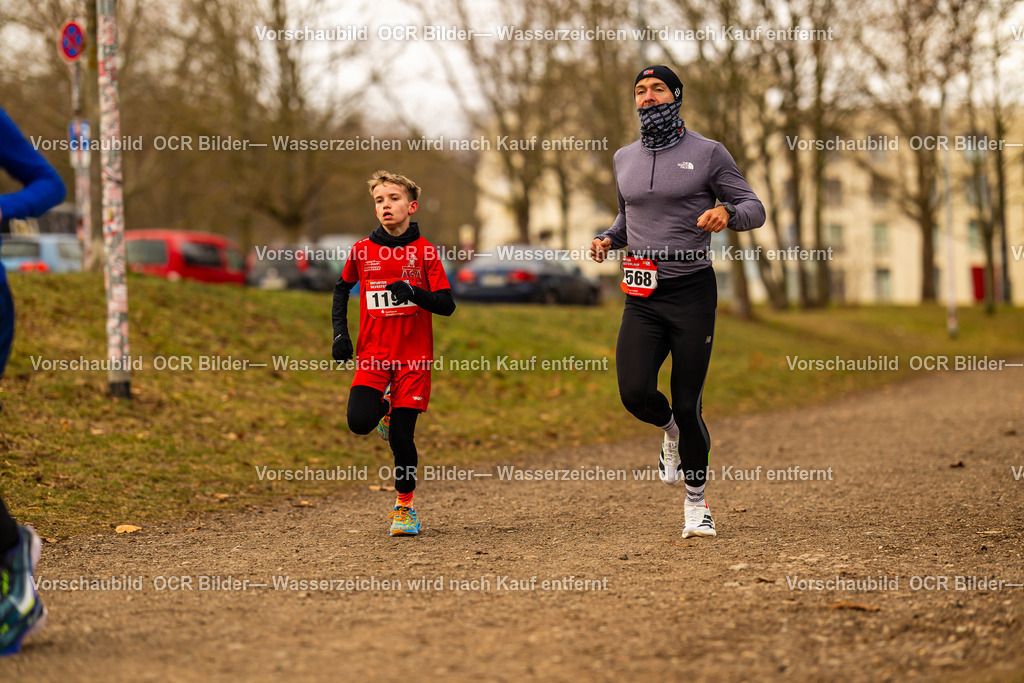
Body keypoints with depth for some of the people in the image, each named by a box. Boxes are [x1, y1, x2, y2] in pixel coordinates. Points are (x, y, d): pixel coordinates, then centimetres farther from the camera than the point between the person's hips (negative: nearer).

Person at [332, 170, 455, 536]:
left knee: (401, 437, -2)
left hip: (413, 356, -2)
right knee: (360, 421, -18)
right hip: (373, 353, 2)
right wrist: (339, 333, 9)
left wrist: (414, 293, -23)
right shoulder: (362, 251, 4)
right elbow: (342, 289, 20)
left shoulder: (424, 251, -2)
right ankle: (385, 408, 18)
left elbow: (447, 304, -4)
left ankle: (405, 507, 15)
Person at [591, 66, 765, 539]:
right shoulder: (624, 159, 14)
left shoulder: (707, 153, 0)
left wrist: (727, 214, -22)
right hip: (642, 299, 3)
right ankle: (670, 430, 21)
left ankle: (696, 503, 16)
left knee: (687, 405, -3)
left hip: (692, 291, -3)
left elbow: (754, 208, 1)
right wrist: (608, 239, 8)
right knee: (635, 394, -15)